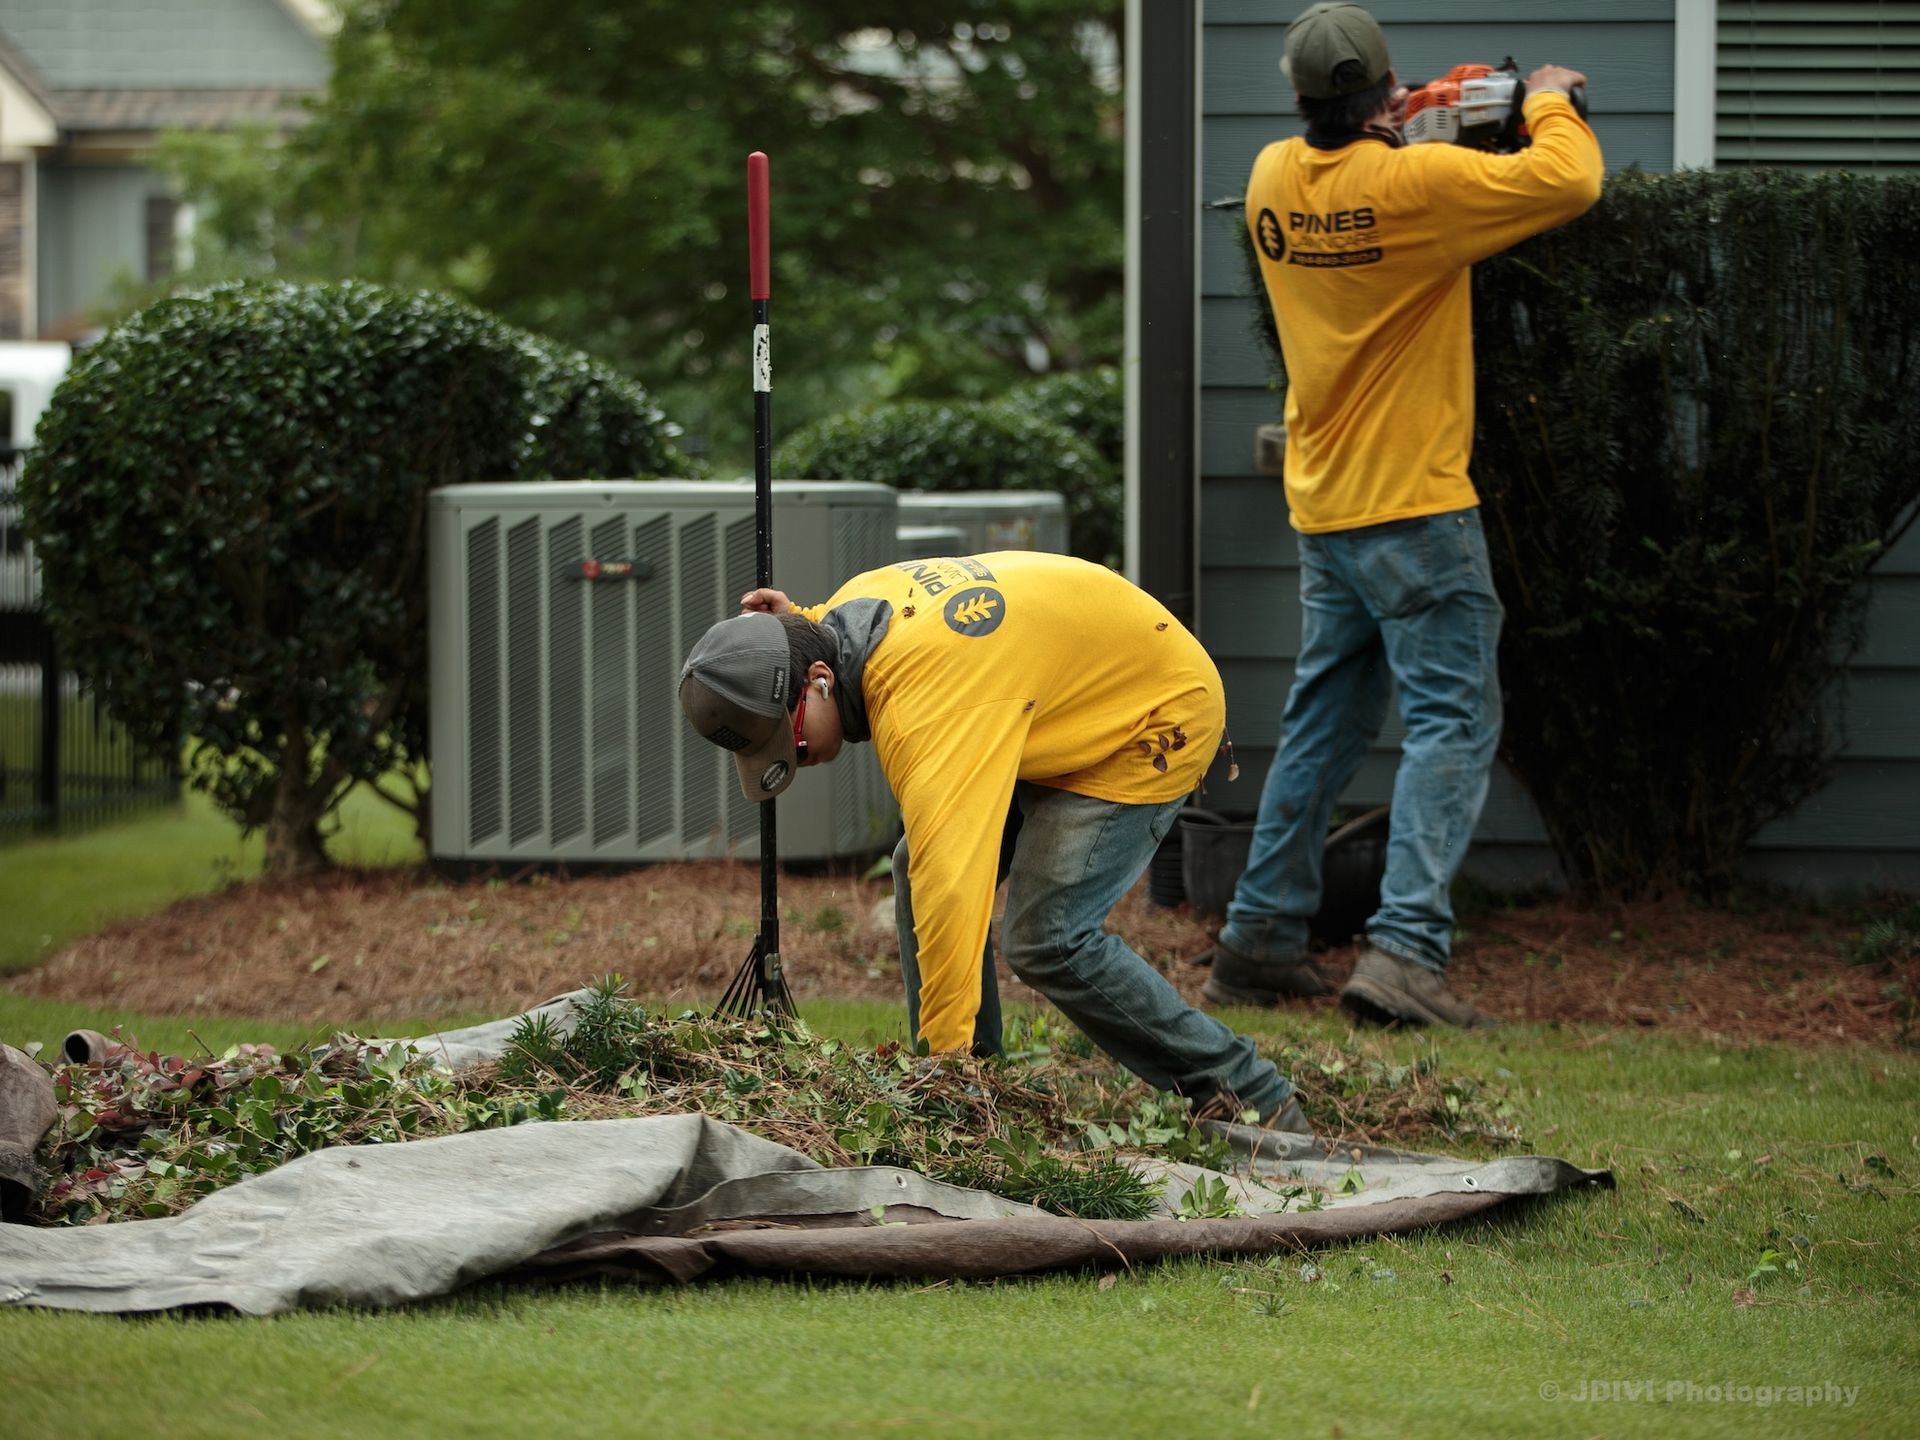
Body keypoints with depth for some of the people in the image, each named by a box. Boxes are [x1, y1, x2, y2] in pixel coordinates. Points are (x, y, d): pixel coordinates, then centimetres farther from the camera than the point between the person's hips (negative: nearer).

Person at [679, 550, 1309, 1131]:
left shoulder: (925, 704, -38)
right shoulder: (852, 605, -10)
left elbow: (950, 882, -45)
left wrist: (943, 1062, -45)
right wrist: (795, 625, -4)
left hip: (1157, 715, -10)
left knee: (1047, 938, -18)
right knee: (916, 867, 1)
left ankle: (1250, 1097, -6)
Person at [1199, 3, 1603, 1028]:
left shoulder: (1274, 180, 2)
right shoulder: (1415, 184, -18)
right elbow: (1568, 181, -16)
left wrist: (1404, 127, 15)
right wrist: (1549, 104, 2)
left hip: (1322, 508, 7)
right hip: (1415, 506, -7)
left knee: (1322, 725, 17)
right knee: (1453, 721, -6)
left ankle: (1258, 941, 19)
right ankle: (1404, 951, -18)